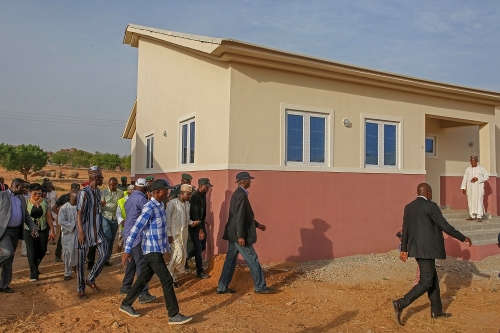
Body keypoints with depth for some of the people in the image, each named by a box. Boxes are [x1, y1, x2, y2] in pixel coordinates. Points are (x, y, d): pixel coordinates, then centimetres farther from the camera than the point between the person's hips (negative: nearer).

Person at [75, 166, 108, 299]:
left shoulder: (98, 191, 8)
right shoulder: (84, 192, -16)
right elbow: (79, 213, -16)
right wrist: (80, 232, -20)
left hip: (97, 229, 7)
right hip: (85, 230, -7)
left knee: (104, 254, -1)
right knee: (81, 260, 5)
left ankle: (90, 279, 19)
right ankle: (81, 289, 17)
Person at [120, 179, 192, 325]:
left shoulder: (160, 206, 8)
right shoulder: (150, 208, -20)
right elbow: (136, 229, -22)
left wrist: (166, 246, 22)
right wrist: (127, 250, -24)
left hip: (157, 250, 9)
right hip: (152, 250, -9)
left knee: (144, 278, 17)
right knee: (167, 280, -7)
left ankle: (126, 304, 33)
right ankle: (174, 315, 1)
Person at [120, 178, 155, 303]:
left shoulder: (130, 198, 11)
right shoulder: (141, 199, -16)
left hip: (129, 233, 9)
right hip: (137, 235, -9)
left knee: (132, 261, 20)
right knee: (141, 263, -8)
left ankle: (125, 286, 29)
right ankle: (143, 294, -8)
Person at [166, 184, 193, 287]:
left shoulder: (187, 203, 9)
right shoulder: (173, 203, -12)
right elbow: (167, 219, -13)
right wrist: (168, 234, -16)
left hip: (184, 233, 7)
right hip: (174, 233, -7)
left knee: (183, 256, 7)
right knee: (179, 255, -12)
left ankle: (173, 277, 21)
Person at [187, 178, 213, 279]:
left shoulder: (203, 195, 6)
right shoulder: (195, 197, -21)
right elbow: (195, 214, -24)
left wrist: (202, 227, 14)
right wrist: (200, 230, -23)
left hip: (201, 224, 9)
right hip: (195, 226, -9)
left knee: (202, 247, 13)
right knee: (198, 248, -2)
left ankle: (186, 258, 33)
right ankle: (200, 272, 10)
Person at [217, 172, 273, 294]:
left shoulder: (238, 193, 15)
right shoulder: (241, 195, -17)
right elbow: (239, 217, -23)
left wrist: (257, 224, 24)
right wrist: (241, 236, -24)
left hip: (233, 233, 10)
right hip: (238, 234, -10)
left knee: (230, 260, 12)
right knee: (252, 260, 1)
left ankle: (222, 287, 17)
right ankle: (260, 286, 12)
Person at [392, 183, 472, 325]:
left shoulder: (408, 207, 9)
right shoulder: (430, 206, -13)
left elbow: (405, 230, 11)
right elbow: (445, 226, -11)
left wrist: (403, 249, 16)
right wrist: (463, 238, 2)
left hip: (416, 248, 8)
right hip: (427, 249, -8)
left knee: (433, 278, 19)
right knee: (426, 282, -4)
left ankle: (436, 310, 28)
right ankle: (401, 304, -13)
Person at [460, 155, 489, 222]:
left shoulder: (481, 169, 5)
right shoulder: (468, 169, 13)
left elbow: (487, 176, 0)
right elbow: (465, 179, 10)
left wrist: (478, 178, -12)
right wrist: (463, 187, 3)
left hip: (479, 188, -3)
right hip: (470, 188, 3)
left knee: (479, 201, -9)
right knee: (471, 201, 1)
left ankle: (479, 216, -11)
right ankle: (472, 216, 6)